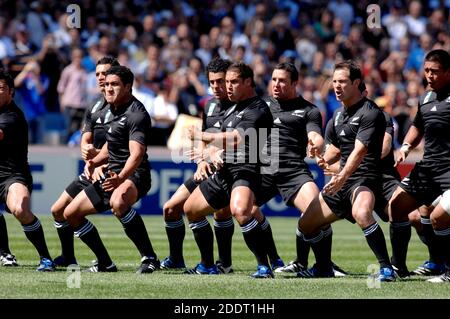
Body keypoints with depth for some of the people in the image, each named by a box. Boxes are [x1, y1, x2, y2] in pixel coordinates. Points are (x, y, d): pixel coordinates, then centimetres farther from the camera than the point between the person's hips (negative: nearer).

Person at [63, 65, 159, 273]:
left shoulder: (136, 114, -17)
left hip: (133, 176, -10)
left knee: (118, 201, -43)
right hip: (111, 175, 10)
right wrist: (94, 161, 8)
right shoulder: (114, 109, 13)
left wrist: (120, 178, -46)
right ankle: (105, 264, 20)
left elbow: (136, 154, -30)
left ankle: (149, 257, -34)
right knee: (71, 214, 11)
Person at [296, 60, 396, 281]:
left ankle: (386, 268, -31)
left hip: (365, 179, -9)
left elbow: (359, 151, -23)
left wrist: (342, 178, -34)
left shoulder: (370, 113, -13)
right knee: (307, 225, 11)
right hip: (341, 181, 9)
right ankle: (324, 267, 32)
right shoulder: (338, 114, 15)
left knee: (361, 213, -39)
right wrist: (325, 159, 4)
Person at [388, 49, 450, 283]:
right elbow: (418, 127, 32)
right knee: (396, 205, 5)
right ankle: (398, 266, 17)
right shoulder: (426, 99, 16)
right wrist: (406, 146, 14)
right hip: (427, 167, 8)